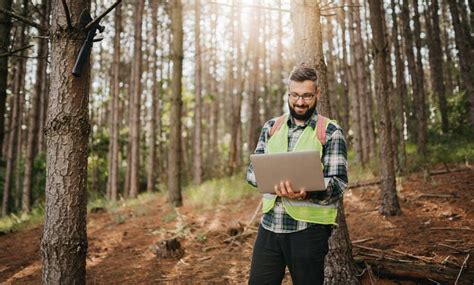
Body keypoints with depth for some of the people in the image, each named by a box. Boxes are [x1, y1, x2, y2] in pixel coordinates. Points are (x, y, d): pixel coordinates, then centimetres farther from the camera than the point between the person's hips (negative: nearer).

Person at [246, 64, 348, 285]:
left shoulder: (331, 132, -5)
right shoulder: (271, 127, 8)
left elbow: (338, 183, -10)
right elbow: (252, 171, 5)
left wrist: (306, 192, -30)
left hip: (308, 227, -3)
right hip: (270, 224, 4)